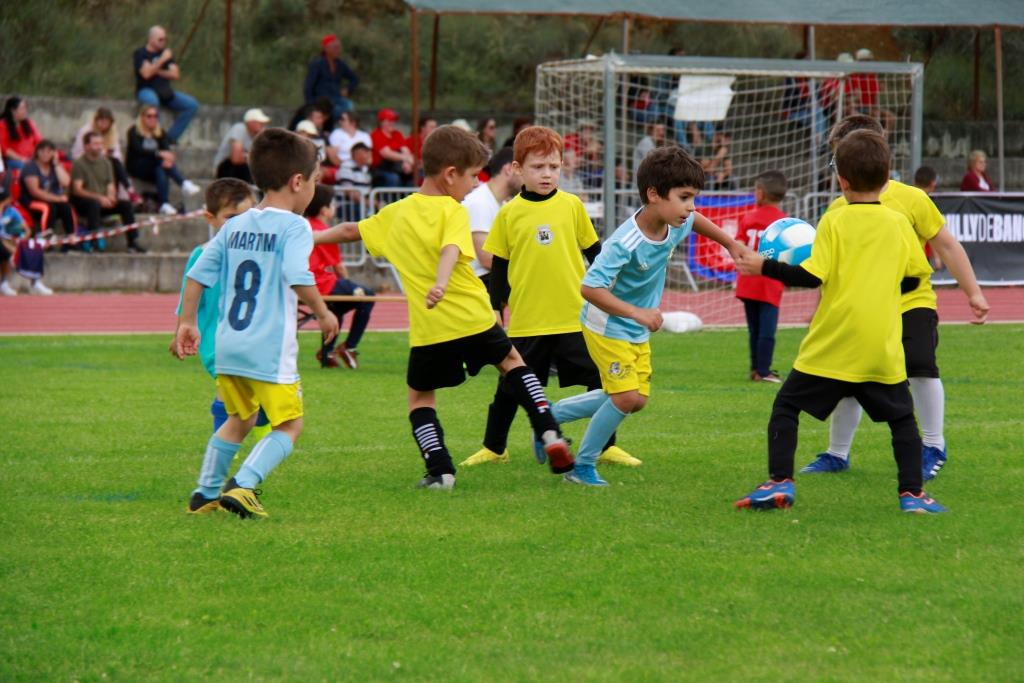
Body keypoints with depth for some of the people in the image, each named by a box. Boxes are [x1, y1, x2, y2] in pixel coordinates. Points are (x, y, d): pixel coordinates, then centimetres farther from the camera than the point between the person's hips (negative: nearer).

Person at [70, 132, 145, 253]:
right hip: (83, 203, -5)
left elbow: (110, 185, 12)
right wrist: (99, 197, -26)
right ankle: (94, 240, -39)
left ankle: (132, 242, -16)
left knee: (126, 204, -17)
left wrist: (110, 196, -14)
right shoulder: (79, 164, -6)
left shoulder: (106, 162, 13)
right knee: (94, 204, -38)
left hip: (103, 201, 5)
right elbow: (77, 190, -15)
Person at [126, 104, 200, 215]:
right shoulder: (134, 131, -4)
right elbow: (139, 150, -22)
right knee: (160, 161, -32)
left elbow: (166, 150, -7)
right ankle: (184, 184, -46)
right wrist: (159, 154, -36)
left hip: (154, 168, 4)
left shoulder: (160, 133, 10)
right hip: (136, 168, -4)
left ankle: (164, 204, -48)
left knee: (161, 170, -34)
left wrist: (168, 158, -32)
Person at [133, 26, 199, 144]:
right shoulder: (141, 54, -3)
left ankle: (171, 138, -11)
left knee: (192, 105, -11)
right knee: (152, 101, -42)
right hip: (146, 90, -6)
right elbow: (146, 74, -19)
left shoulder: (165, 53, 14)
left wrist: (158, 72, -8)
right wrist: (162, 60, -17)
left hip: (164, 92, 6)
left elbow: (176, 75, 5)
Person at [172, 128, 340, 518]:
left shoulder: (234, 227, 12)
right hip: (270, 351, -7)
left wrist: (187, 323, 17)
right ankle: (242, 486, -14)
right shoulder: (294, 226, -8)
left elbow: (197, 274, 11)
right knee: (289, 424, 3)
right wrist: (323, 313, -8)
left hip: (227, 349, 7)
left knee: (239, 418, 25)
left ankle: (206, 492, 26)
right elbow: (298, 278, -22)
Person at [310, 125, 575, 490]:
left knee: (419, 395, 19)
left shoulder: (395, 213, 11)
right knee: (511, 361, 23)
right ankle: (550, 434, 13)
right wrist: (441, 283, -43)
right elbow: (450, 249, -26)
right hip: (473, 318, -2)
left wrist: (311, 238, 40)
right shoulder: (452, 211, -6)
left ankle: (440, 470, 4)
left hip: (429, 329, 2)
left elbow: (350, 231, 24)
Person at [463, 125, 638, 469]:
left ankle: (606, 446, 15)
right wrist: (496, 309, 5)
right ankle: (493, 447, 23)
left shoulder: (572, 205, 2)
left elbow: (594, 252, 10)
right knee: (510, 388, 8)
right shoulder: (509, 214, 0)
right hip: (526, 321, 0)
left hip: (575, 316, 0)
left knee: (598, 382, 2)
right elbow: (498, 267, 6)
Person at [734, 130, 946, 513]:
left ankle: (780, 482, -2)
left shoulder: (835, 221, -7)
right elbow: (914, 277, 10)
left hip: (832, 346, -3)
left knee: (786, 406, 8)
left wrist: (765, 268, -2)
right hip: (882, 348, 3)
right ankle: (912, 493, 3)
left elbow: (812, 275, -13)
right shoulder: (898, 224, 4)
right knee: (902, 418, 14)